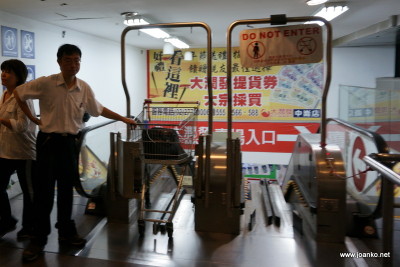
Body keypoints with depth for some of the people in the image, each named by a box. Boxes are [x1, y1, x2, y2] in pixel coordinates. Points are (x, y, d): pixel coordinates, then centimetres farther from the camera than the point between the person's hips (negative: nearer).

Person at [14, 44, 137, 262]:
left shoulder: (84, 88, 1)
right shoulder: (46, 83, -10)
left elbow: (99, 110, 14)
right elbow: (18, 93, 2)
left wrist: (124, 119, 15)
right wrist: (32, 118, 0)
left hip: (70, 142, 4)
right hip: (48, 141, -3)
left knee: (66, 190, 12)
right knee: (44, 191, 1)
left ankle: (66, 233, 27)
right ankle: (39, 239, 15)